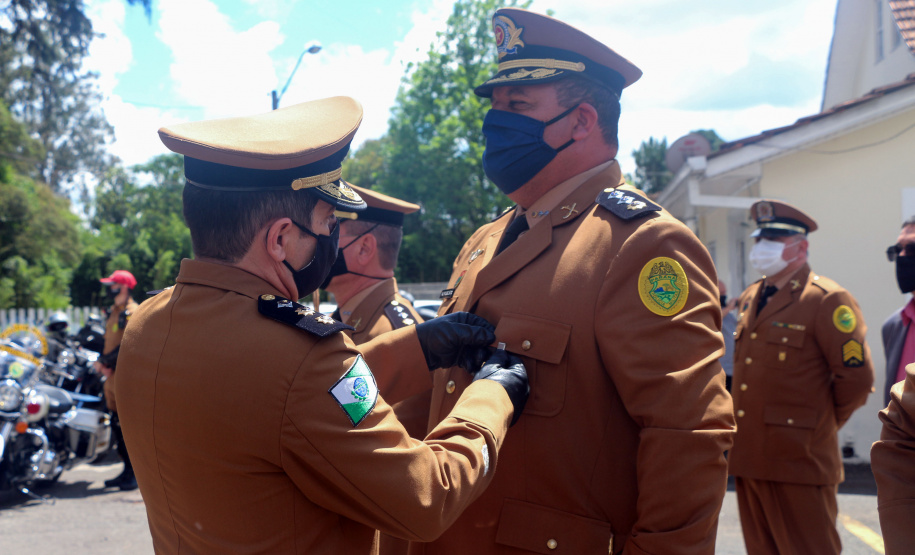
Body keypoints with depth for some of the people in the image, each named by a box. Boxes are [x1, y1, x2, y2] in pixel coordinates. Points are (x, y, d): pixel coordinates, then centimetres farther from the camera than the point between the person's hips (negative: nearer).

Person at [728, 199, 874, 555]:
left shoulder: (828, 301, -9)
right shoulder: (748, 299, 14)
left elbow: (856, 379, -11)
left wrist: (819, 425, -1)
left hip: (798, 461, -7)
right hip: (748, 459, 7)